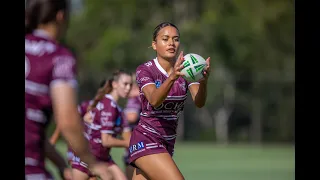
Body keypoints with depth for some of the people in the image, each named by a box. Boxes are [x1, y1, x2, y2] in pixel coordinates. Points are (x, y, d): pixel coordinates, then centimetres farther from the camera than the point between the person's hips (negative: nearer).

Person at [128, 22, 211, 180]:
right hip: (146, 141, -6)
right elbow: (154, 100, -28)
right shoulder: (145, 70, -8)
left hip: (167, 143, 6)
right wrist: (172, 77, -46)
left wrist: (203, 80, -36)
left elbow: (199, 102, -15)